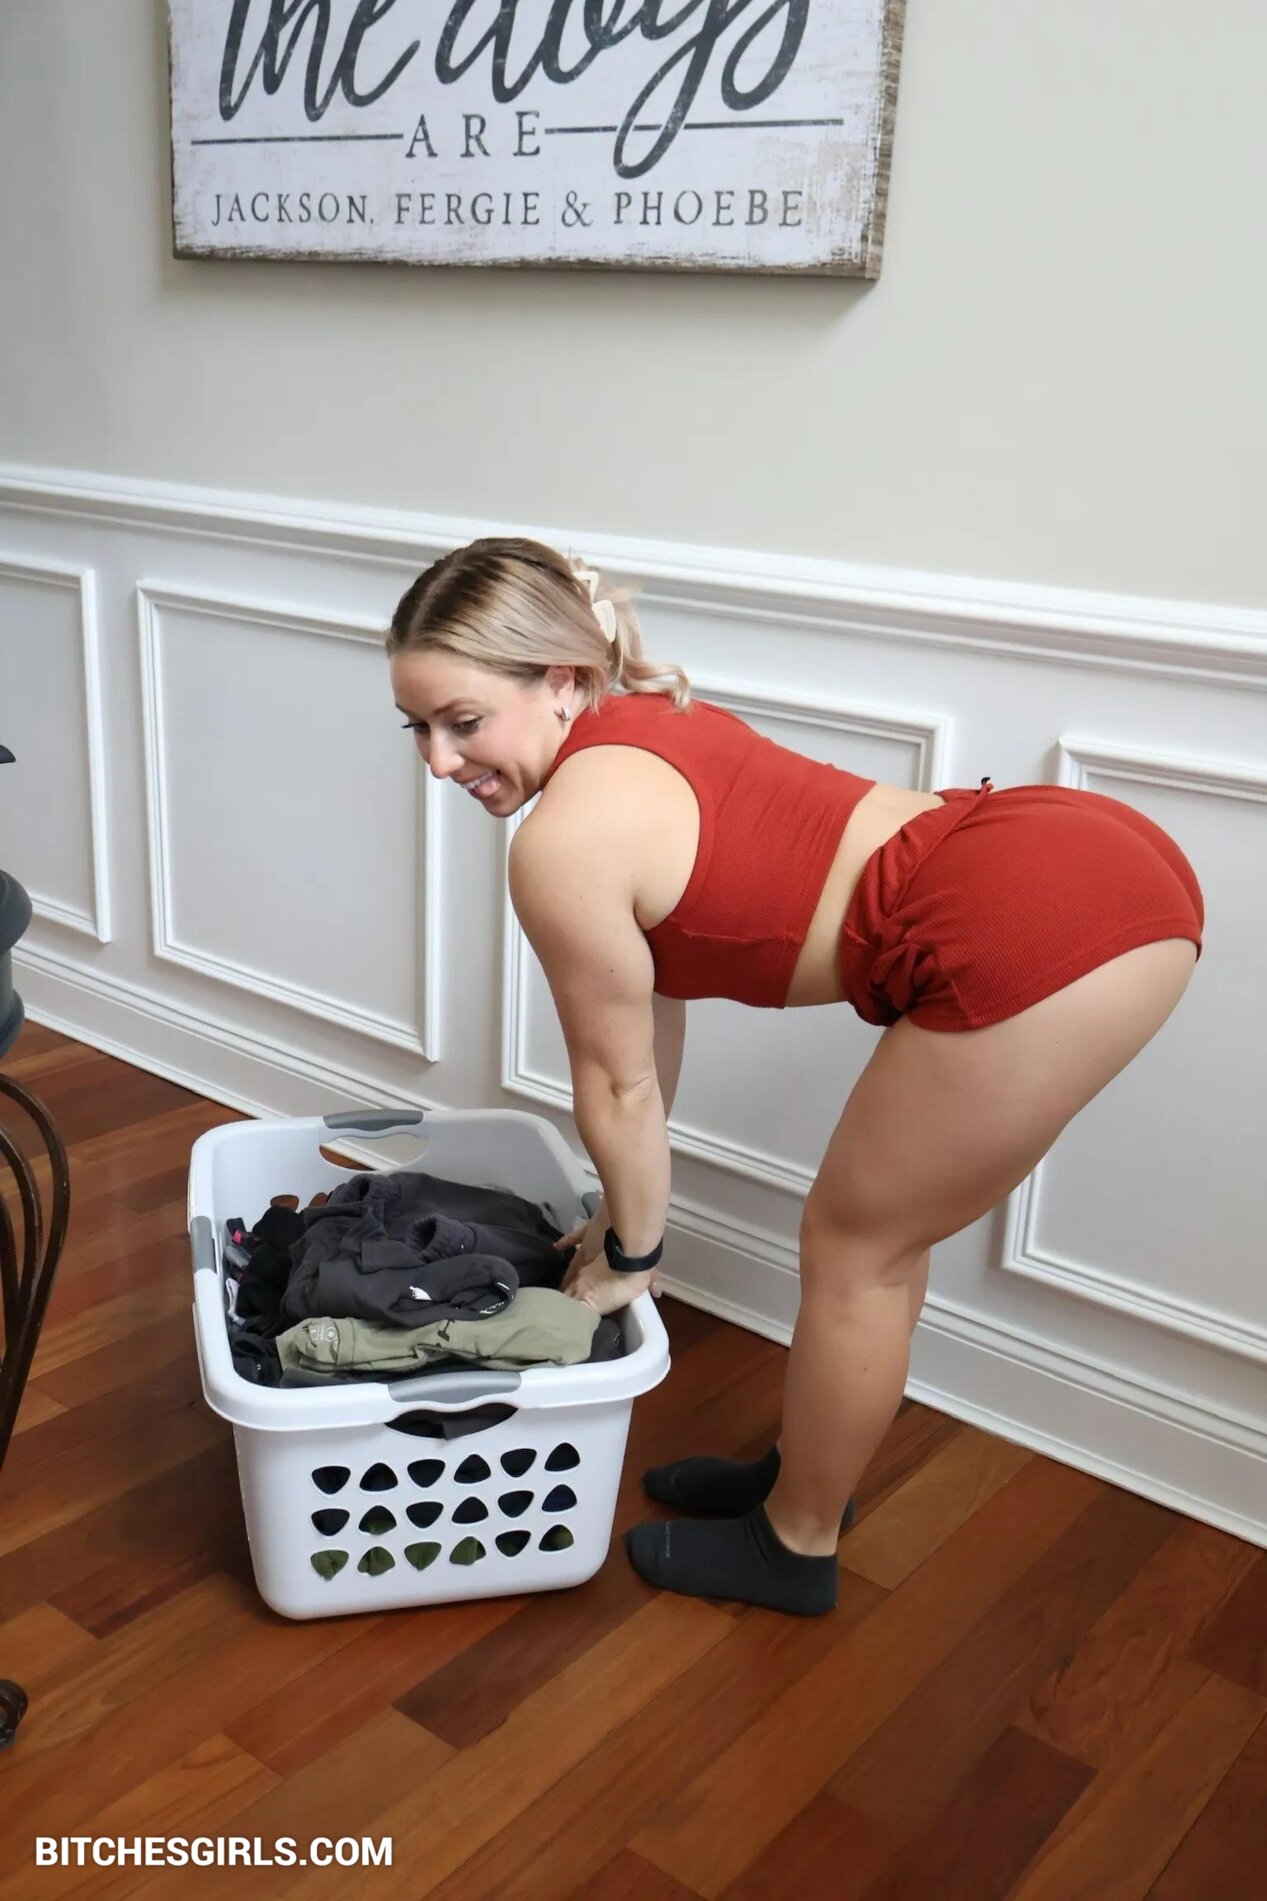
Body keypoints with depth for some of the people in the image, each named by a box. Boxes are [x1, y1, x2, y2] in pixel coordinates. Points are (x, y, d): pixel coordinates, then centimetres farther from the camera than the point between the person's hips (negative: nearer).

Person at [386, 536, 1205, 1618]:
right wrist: (630, 1211, 28)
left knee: (855, 1248, 10)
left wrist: (632, 1252, 16)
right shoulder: (638, 730, 15)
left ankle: (796, 1545, 31)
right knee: (883, 1226, 23)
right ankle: (810, 1473, 43)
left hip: (1043, 936, -9)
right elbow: (656, 1000, 21)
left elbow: (619, 1081, -1)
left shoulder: (564, 841, -12)